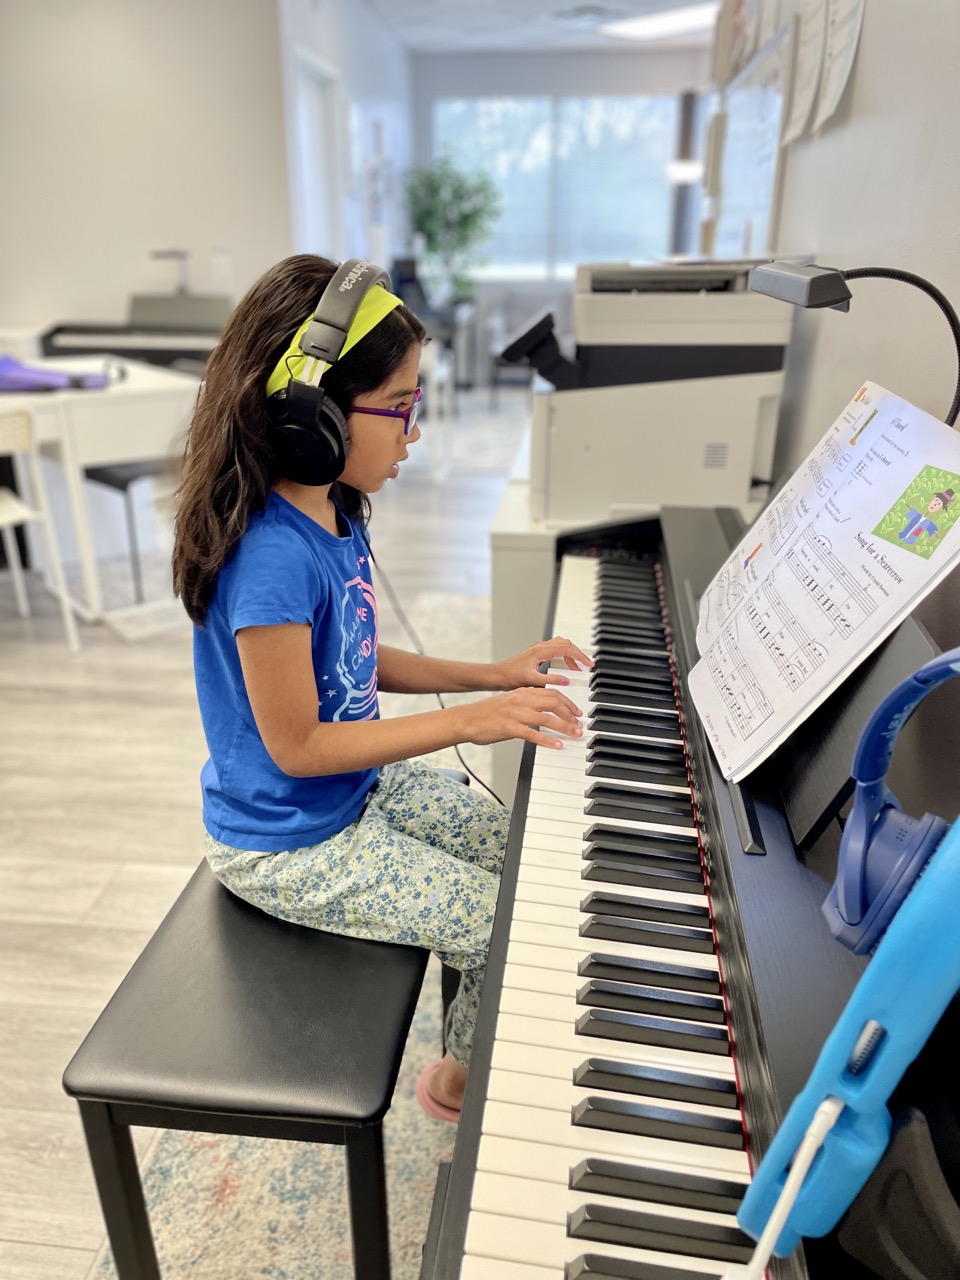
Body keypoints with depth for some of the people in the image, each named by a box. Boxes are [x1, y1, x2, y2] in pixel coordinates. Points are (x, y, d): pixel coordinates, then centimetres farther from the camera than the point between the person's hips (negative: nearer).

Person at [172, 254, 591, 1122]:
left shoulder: (335, 514, -3)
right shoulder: (272, 558, -31)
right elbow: (297, 746, -26)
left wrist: (490, 675, 0)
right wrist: (469, 721, -25)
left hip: (358, 786, 9)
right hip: (290, 847, -9)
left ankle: (477, 1031, 38)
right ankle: (460, 1083, 27)